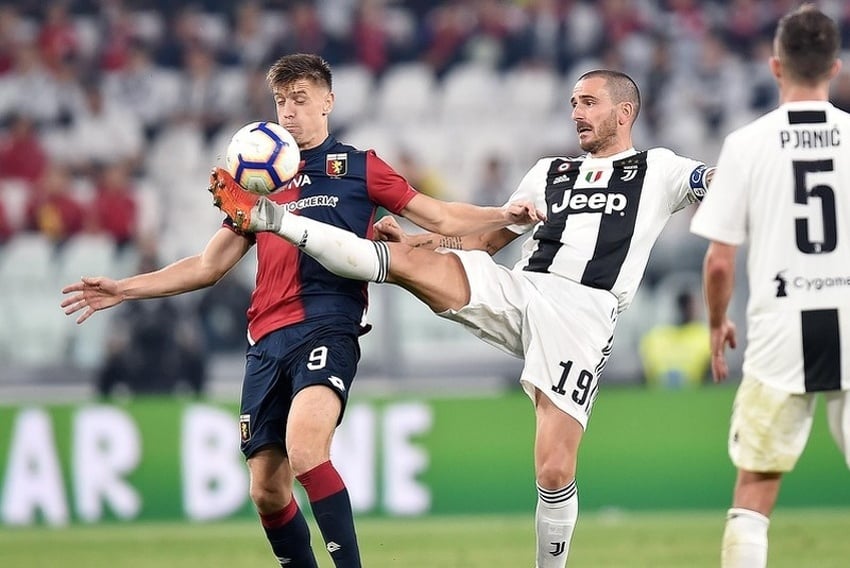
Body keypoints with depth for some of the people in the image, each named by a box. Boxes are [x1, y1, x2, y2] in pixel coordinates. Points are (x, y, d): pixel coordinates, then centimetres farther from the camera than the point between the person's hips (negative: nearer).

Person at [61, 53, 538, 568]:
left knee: (304, 446, -31)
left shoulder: (357, 167, 10)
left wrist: (503, 215, -6)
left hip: (327, 327, -5)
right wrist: (124, 289, 19)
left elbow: (441, 219, 11)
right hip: (267, 341, 5)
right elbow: (209, 265, 26)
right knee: (267, 491, 1)